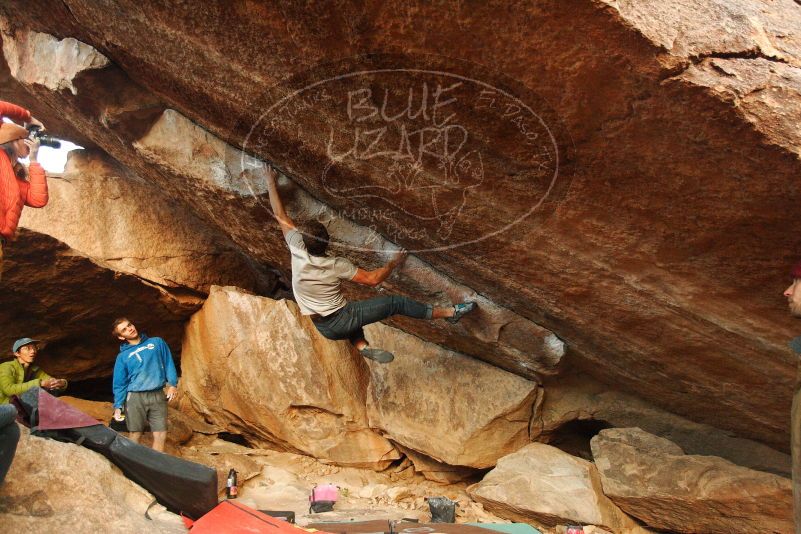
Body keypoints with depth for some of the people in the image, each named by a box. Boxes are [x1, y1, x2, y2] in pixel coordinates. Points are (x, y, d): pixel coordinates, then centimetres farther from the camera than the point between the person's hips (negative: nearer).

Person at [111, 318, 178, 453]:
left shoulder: (157, 342, 9)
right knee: (136, 435, 4)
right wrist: (118, 406, -3)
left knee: (161, 435, -2)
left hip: (158, 396, 1)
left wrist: (173, 384, -4)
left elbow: (168, 363, 8)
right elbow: (119, 384, 6)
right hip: (135, 398, 0)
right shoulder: (122, 357, 7)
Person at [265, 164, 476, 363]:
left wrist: (271, 180, 4)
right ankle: (450, 312, 3)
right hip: (342, 321, -5)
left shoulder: (298, 251, -11)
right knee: (396, 303, -1)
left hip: (323, 329, 5)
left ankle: (361, 345, 15)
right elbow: (372, 279, -14)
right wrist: (393, 263, 2)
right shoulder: (337, 265, -19)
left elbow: (280, 215, -3)